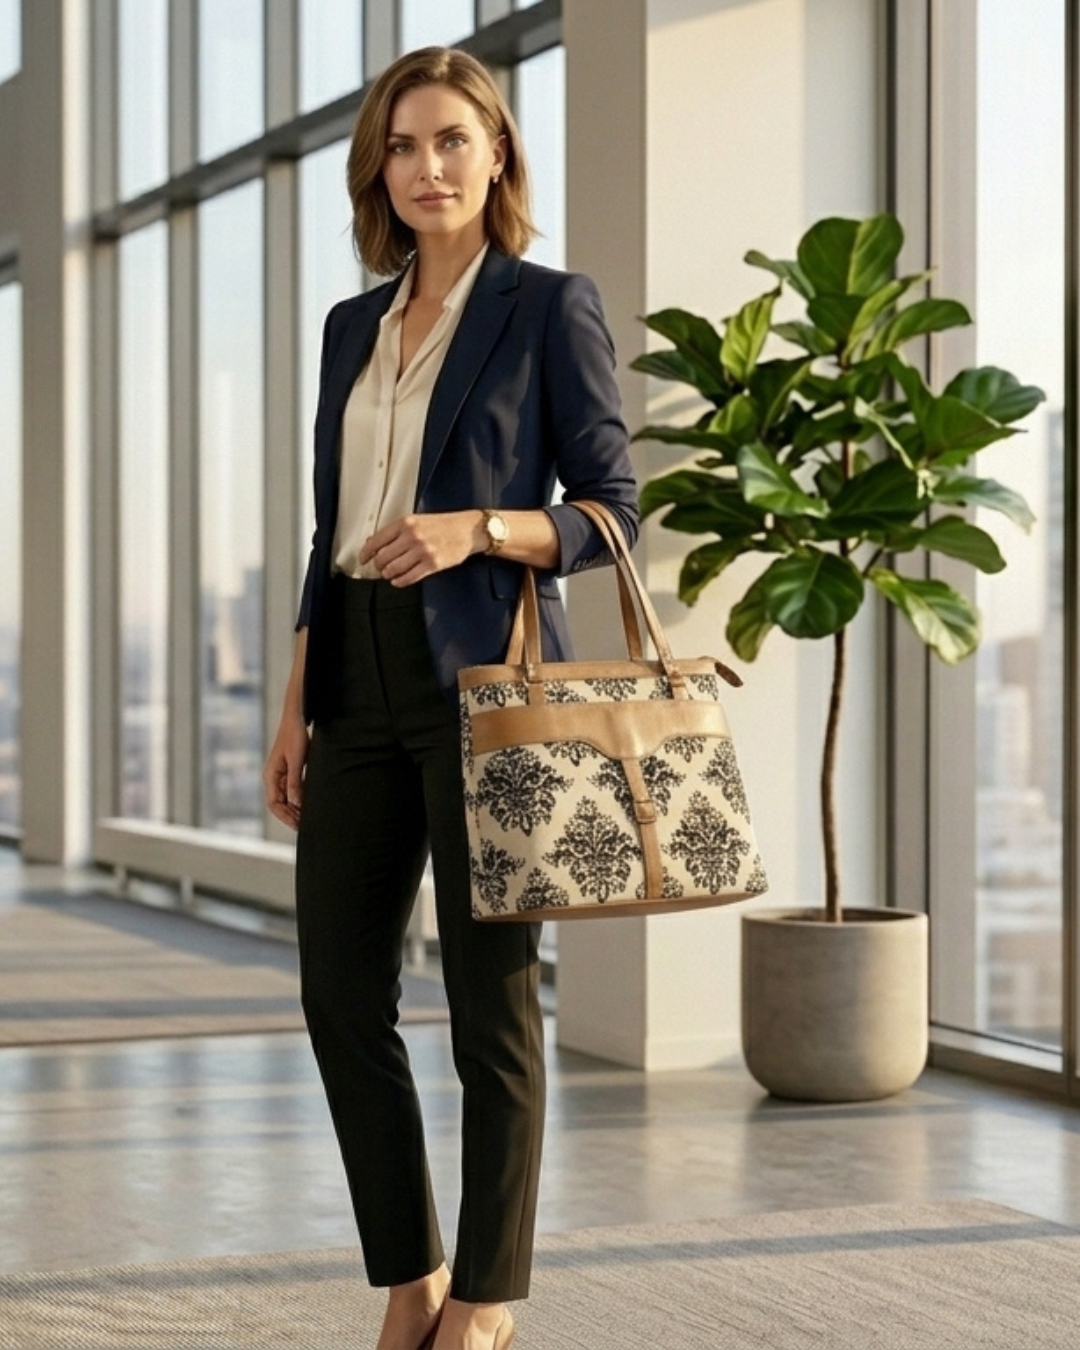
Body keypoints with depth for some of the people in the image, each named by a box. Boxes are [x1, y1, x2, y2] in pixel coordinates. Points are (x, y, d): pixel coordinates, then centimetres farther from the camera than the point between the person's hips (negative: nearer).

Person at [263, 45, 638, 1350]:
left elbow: (609, 512, -3)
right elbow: (329, 529, 17)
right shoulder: (353, 326, 16)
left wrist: (477, 527, -20)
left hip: (483, 677, -6)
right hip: (362, 684, 6)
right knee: (340, 992, 5)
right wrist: (296, 705, 10)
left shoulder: (551, 308, -1)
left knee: (490, 999, -1)